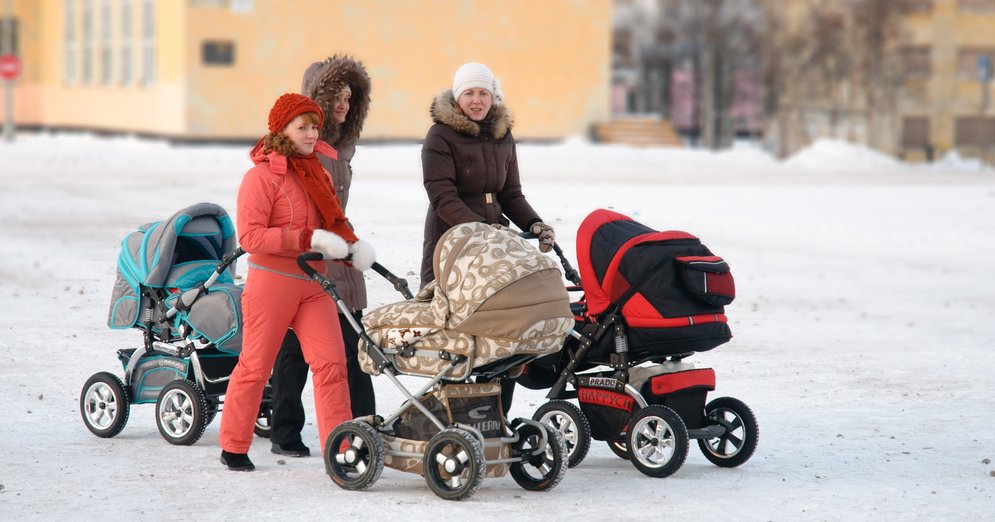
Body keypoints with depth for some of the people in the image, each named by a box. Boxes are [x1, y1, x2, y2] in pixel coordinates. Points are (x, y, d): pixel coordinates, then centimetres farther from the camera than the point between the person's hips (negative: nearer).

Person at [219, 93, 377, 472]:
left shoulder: (317, 171, 12)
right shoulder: (263, 175, -11)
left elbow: (331, 220, 22)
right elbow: (249, 235, -19)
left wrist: (351, 243, -1)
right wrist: (310, 239, -24)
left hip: (313, 282, 6)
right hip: (272, 281, -6)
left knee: (331, 363, -4)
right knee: (255, 366, 3)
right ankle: (233, 448, 17)